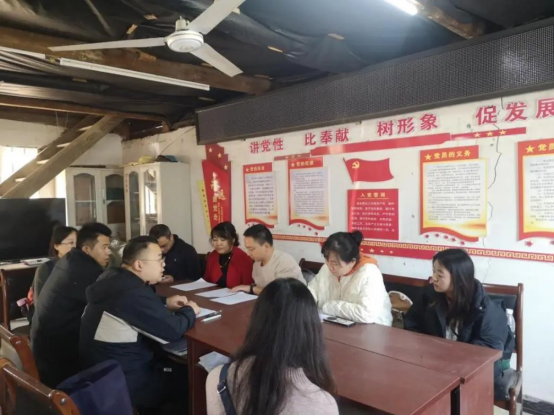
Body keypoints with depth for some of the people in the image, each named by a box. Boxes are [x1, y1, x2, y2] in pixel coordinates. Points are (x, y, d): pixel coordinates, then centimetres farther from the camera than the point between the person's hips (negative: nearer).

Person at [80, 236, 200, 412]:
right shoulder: (133, 292, -30)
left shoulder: (115, 278, 0)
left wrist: (165, 302, 5)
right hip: (121, 382, -9)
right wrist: (189, 311, -6)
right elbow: (173, 330, -25)